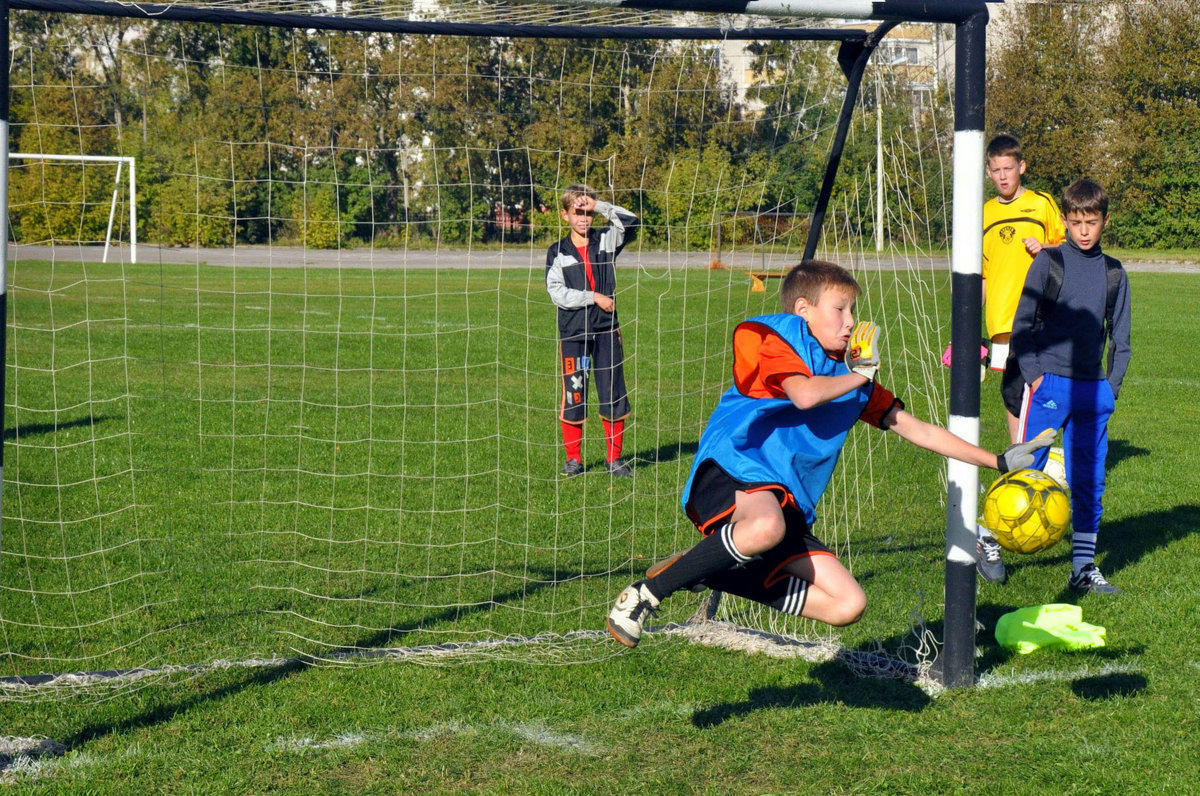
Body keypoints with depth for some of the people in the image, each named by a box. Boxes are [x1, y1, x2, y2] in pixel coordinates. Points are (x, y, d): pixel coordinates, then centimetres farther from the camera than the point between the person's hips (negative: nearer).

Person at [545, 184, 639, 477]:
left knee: (613, 394, 1)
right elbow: (557, 293, -5)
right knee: (573, 395, 1)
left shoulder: (606, 241, 7)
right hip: (572, 332, -1)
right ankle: (573, 458, 13)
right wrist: (594, 298, -10)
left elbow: (630, 221, -8)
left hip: (606, 329, 1)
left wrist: (598, 206, -10)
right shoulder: (558, 252, 3)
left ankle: (614, 458, 12)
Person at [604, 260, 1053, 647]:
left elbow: (915, 428, 22)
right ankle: (647, 591, -24)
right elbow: (804, 394, -20)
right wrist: (860, 375, -1)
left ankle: (706, 575, 2)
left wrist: (999, 462, 19)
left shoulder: (853, 377, 20)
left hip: (789, 505, 8)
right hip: (733, 470, -8)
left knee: (848, 605, -6)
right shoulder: (767, 335, -2)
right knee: (766, 527, -43)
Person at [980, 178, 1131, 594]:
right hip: (1049, 383, -4)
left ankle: (1084, 567, 12)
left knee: (1089, 479, 6)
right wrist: (1032, 374, -8)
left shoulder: (1114, 273, 10)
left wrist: (1112, 384, 5)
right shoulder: (1049, 262, -1)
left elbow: (1120, 336, 15)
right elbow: (1023, 323, 0)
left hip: (1093, 389, 4)